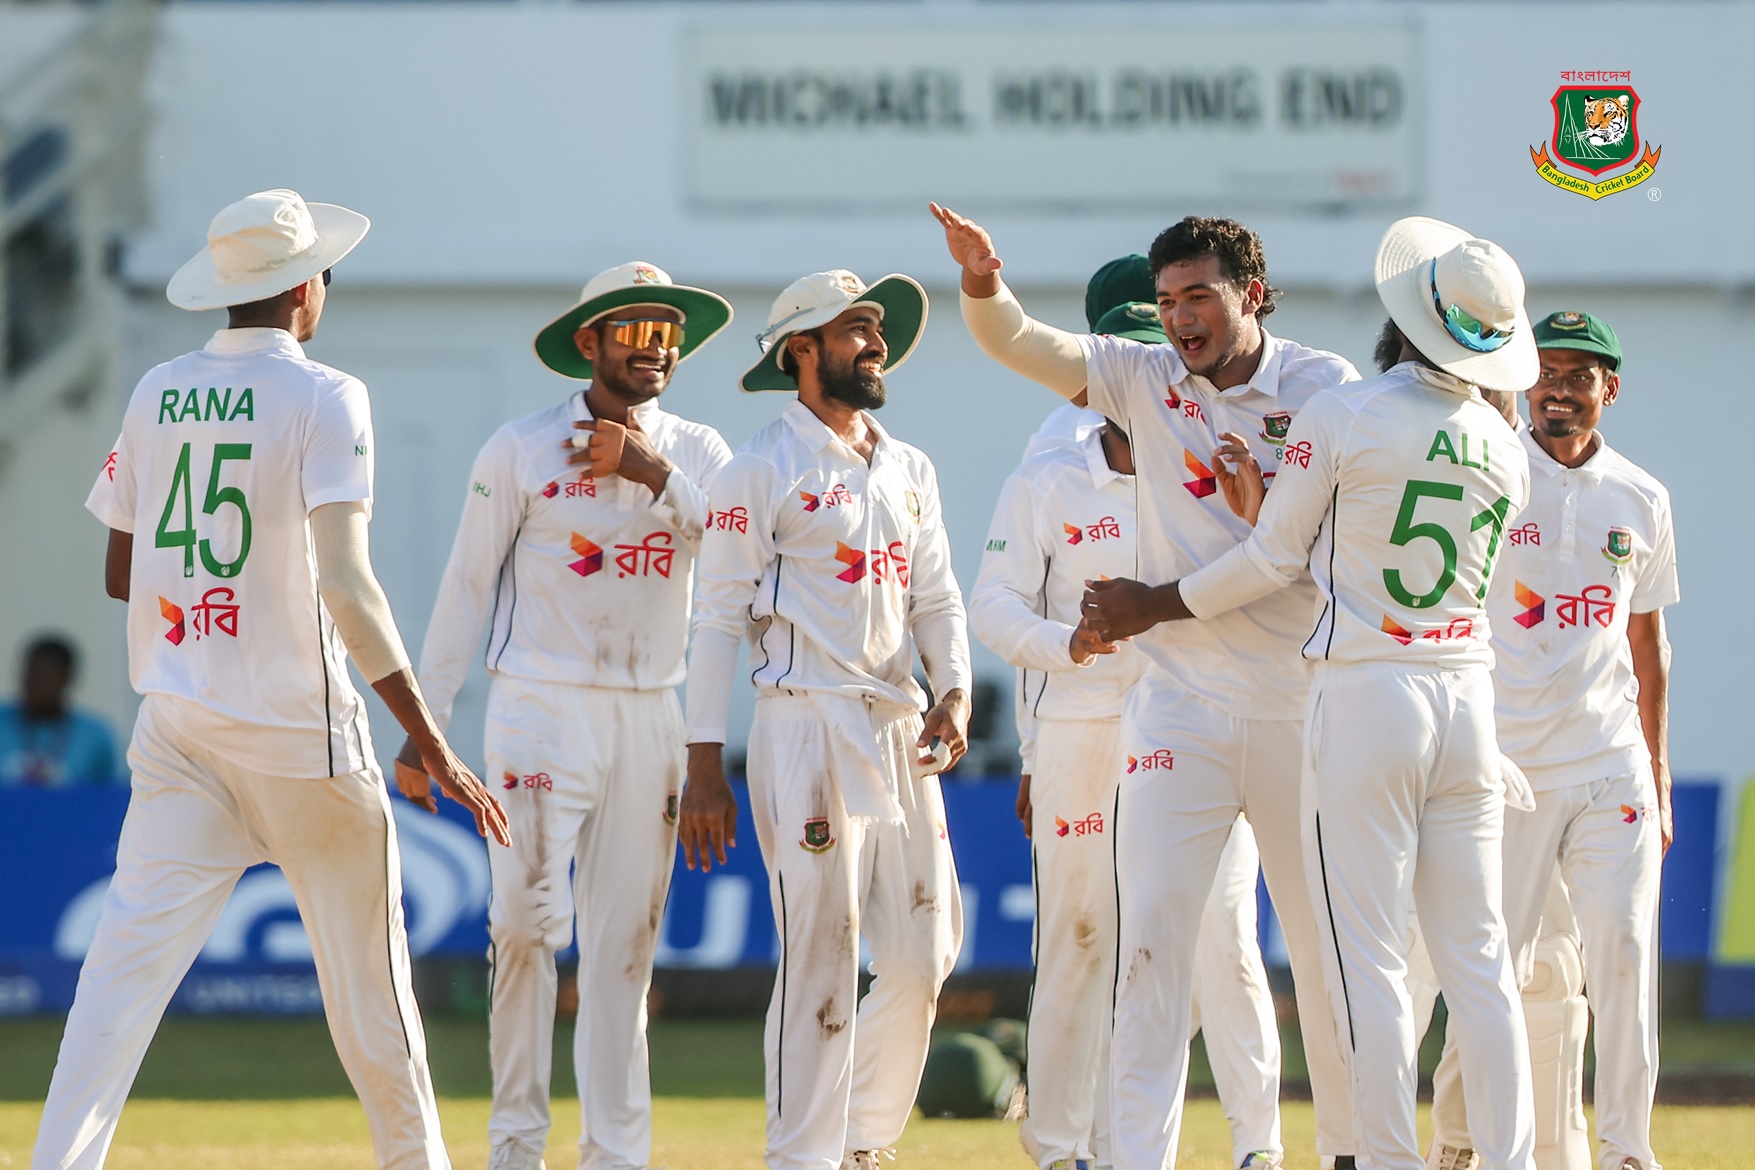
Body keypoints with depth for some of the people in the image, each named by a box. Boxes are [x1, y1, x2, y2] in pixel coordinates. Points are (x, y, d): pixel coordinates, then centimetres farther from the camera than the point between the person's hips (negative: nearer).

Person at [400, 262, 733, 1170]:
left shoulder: (698, 454, 10)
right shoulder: (521, 450, 0)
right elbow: (466, 590, 1)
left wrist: (651, 472, -14)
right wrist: (424, 728, -2)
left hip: (649, 715, 3)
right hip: (543, 709, -3)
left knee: (624, 944, 4)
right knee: (528, 923, -13)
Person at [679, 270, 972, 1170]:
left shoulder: (910, 471, 18)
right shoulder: (762, 470, -3)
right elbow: (718, 619, -5)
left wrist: (954, 691, -1)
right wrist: (704, 768, -10)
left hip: (900, 730, 7)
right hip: (807, 726, -7)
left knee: (923, 959, 5)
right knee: (820, 958, -9)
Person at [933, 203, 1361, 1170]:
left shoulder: (1323, 388, -1)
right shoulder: (1143, 377, 3)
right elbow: (1020, 344, -9)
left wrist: (1262, 505, -21)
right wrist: (984, 285, -29)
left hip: (1301, 708, 0)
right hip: (1179, 708, 1)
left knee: (1328, 943, 7)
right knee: (1152, 935, -6)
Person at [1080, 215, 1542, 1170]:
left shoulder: (1341, 417, -8)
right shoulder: (1505, 452, 9)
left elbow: (1275, 560, -2)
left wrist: (1152, 607, 12)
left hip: (1364, 694, -5)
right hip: (1468, 695, 5)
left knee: (1368, 957, -3)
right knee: (1477, 958, 7)